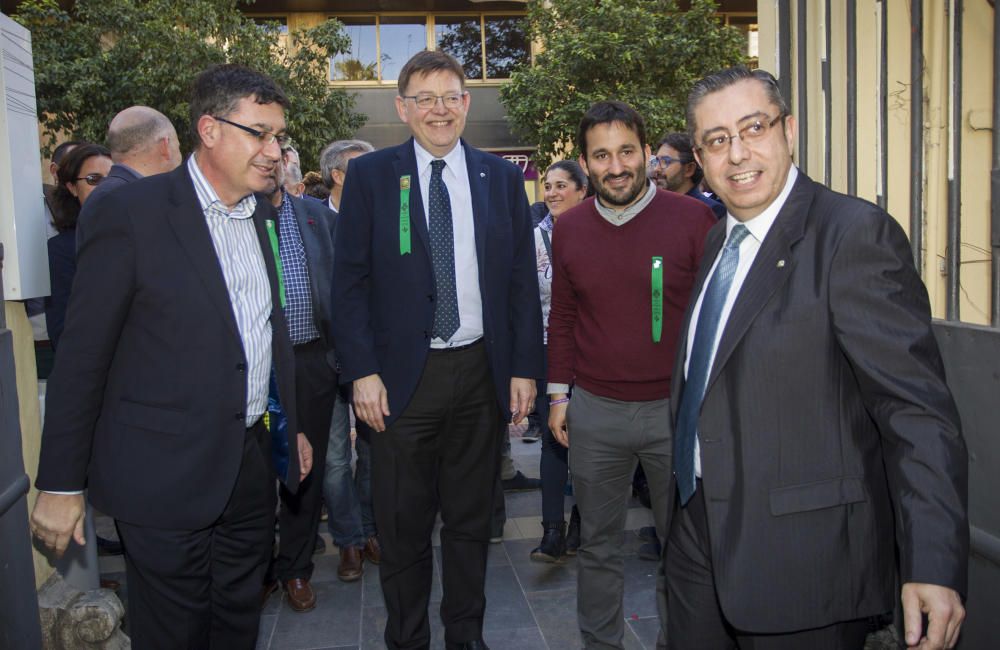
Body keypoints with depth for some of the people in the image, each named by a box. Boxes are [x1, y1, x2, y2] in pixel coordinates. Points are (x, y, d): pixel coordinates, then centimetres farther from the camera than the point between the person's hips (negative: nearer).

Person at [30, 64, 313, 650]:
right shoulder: (134, 212, -12)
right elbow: (82, 356, -10)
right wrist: (61, 484, -8)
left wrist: (293, 425, 16)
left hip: (252, 464, 6)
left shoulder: (263, 215, 8)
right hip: (167, 474, -6)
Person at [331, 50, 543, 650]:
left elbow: (523, 280, 6)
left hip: (483, 372, 2)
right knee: (404, 526, 10)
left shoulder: (502, 178, 6)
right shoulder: (369, 176, 1)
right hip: (401, 375, -1)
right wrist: (362, 371, -9)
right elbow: (350, 281, -2)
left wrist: (525, 368, 0)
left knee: (472, 520, 15)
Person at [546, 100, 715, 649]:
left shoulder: (692, 218, -6)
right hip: (594, 412, 2)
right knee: (597, 543, 14)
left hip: (676, 408, -2)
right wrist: (558, 394, 9)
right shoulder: (569, 228, 3)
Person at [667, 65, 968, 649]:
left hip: (802, 557, -7)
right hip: (701, 533, 7)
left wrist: (935, 565, -26)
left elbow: (917, 408, -20)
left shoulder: (856, 234, -16)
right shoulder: (718, 240, 9)